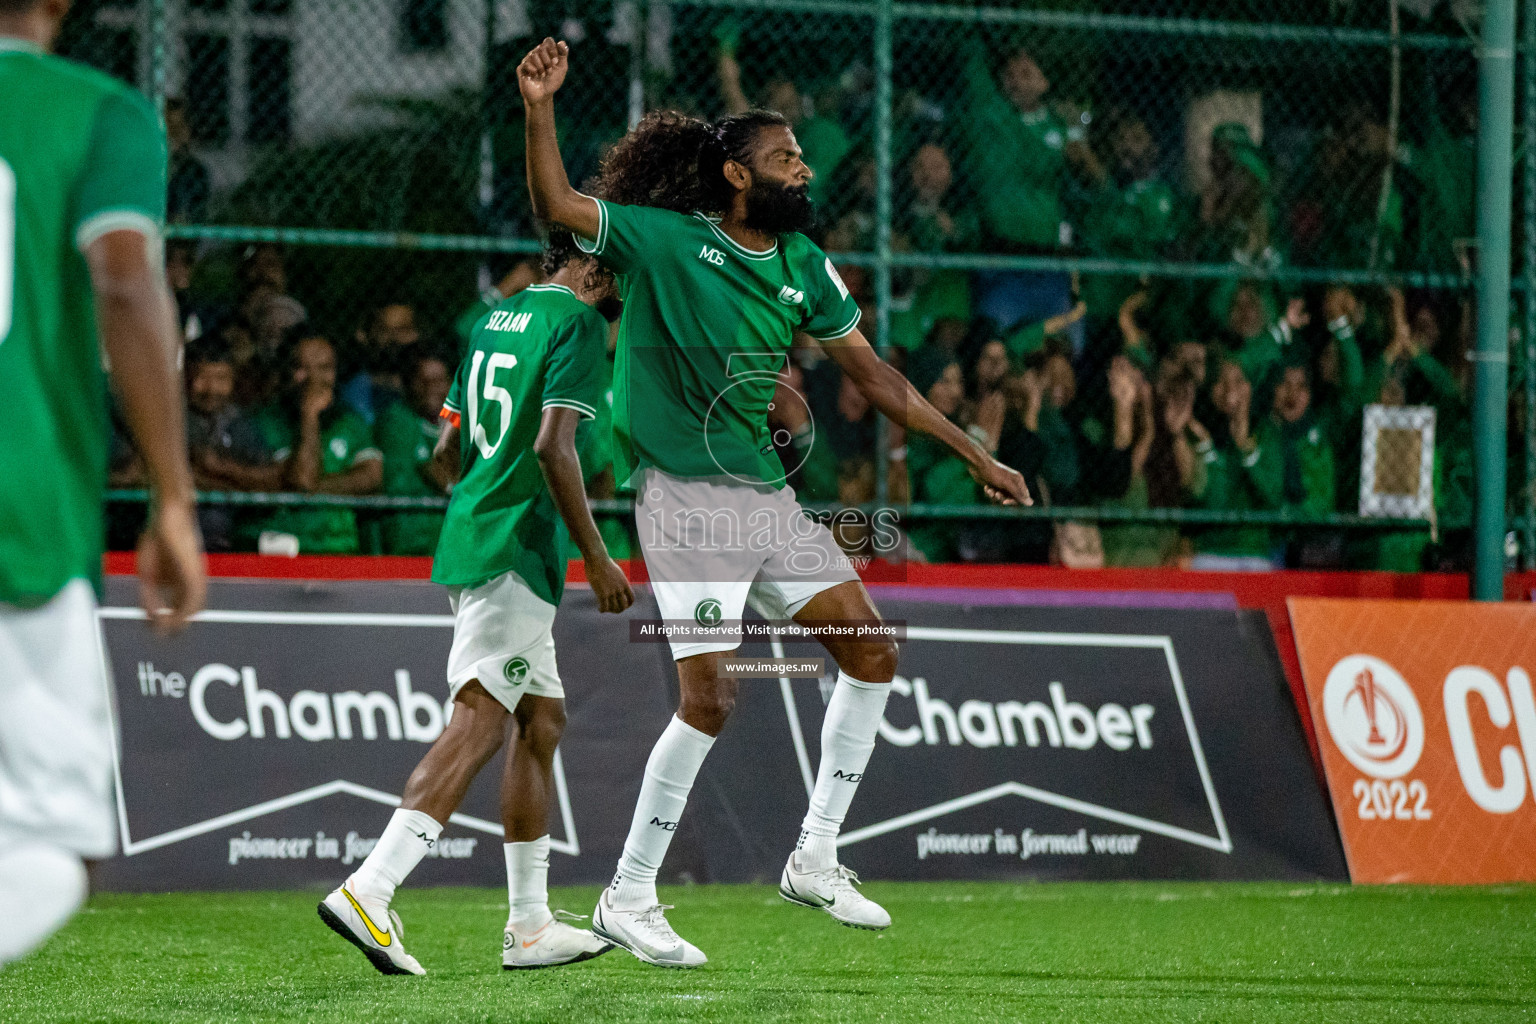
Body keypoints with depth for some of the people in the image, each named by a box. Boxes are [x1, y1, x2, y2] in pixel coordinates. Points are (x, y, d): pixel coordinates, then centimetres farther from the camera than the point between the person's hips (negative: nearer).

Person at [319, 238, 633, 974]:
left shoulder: (496, 318, 18)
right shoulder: (579, 322, -8)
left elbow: (447, 448, 22)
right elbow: (552, 445, -19)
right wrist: (595, 556, -14)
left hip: (469, 537, 10)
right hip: (517, 549, -10)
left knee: (542, 719, 15)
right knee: (479, 723, -15)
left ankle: (529, 924, 17)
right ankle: (369, 892, -26)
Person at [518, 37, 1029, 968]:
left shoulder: (805, 265, 11)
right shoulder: (664, 241, -6)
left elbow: (872, 373, 16)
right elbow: (557, 207, -14)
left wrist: (975, 455, 16)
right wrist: (540, 110, -28)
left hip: (770, 496, 7)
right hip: (689, 499, -7)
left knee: (873, 656, 3)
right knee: (710, 700, -12)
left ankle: (814, 859, 14)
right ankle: (628, 899, 1)